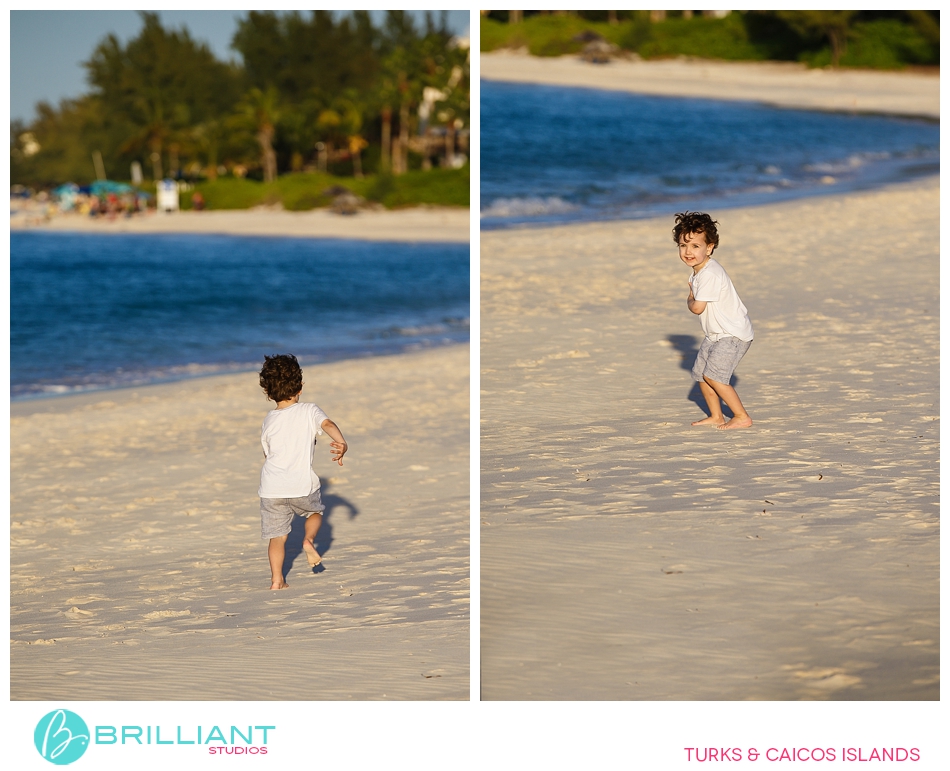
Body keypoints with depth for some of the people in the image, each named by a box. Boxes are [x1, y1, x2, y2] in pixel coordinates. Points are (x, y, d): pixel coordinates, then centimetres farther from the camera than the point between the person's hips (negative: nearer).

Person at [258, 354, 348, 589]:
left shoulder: (268, 422, 11)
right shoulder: (309, 411, 2)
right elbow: (328, 424, -18)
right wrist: (341, 443, -32)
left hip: (271, 489, 2)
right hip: (302, 485, -2)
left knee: (277, 536, 9)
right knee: (315, 512, 28)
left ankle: (277, 579, 1)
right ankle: (309, 540, 1)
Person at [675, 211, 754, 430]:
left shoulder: (710, 274, -25)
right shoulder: (697, 272, 8)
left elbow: (697, 307, -25)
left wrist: (689, 300, -5)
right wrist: (693, 298, -6)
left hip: (733, 334, -11)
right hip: (716, 335, 11)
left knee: (713, 375, -18)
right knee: (700, 373, 14)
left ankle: (742, 417, -11)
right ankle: (716, 417, 27)